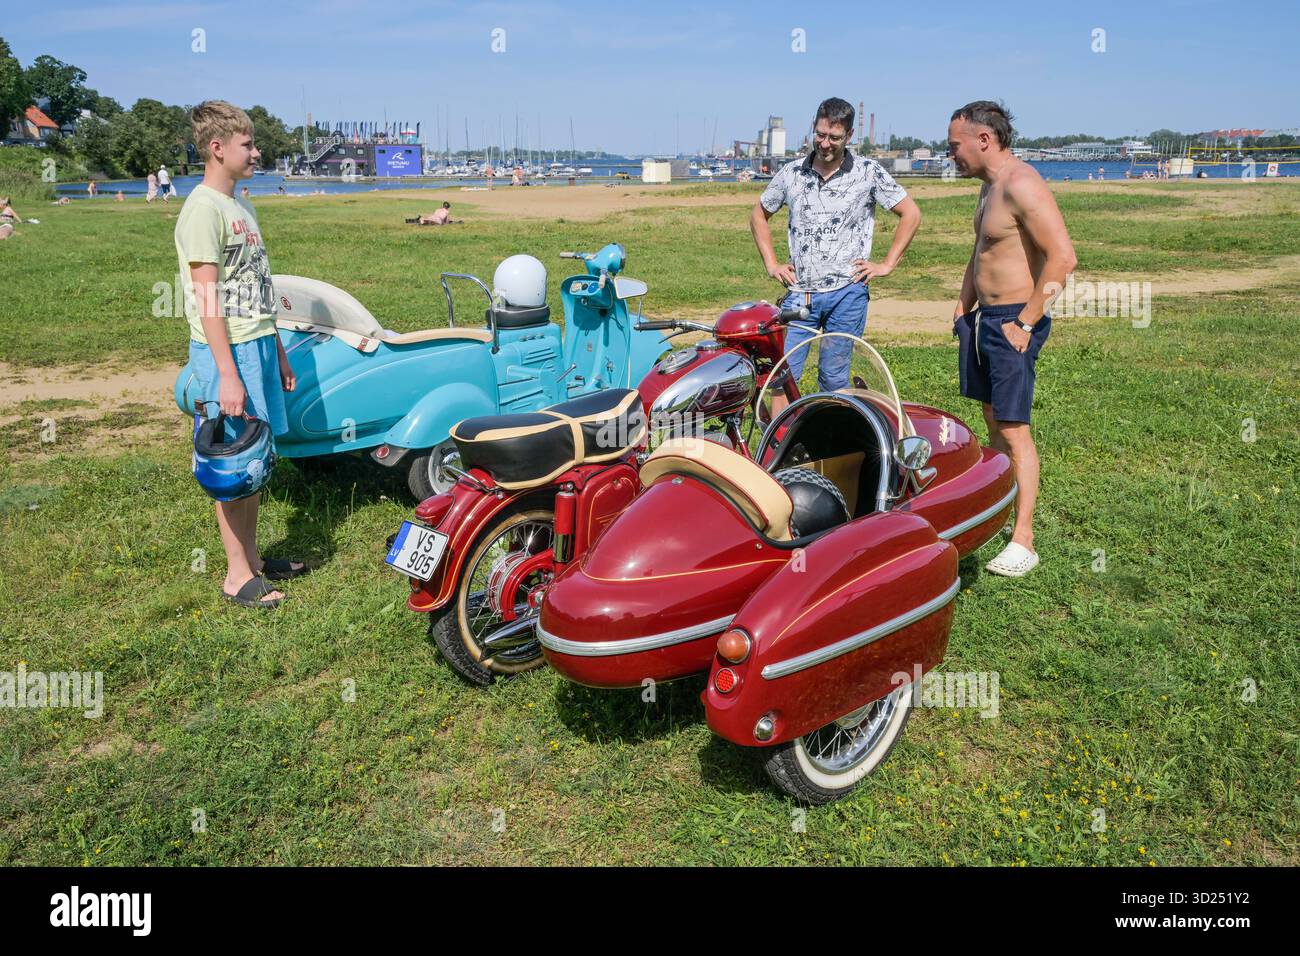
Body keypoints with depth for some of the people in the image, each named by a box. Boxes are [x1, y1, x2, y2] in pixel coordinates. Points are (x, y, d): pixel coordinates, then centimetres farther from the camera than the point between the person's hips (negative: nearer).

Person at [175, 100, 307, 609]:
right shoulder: (203, 209, -13)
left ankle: (252, 557, 25)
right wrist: (228, 375, -21)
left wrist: (278, 353, 19)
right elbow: (208, 297, -18)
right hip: (227, 351, -9)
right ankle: (238, 576, 8)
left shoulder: (240, 205, 15)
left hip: (258, 345, 9)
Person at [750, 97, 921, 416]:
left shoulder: (868, 172, 1)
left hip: (847, 291, -2)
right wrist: (771, 263, 10)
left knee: (832, 378, 2)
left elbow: (910, 213, 6)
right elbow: (759, 215, 21)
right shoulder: (792, 173, 8)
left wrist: (887, 264, 0)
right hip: (799, 291, 2)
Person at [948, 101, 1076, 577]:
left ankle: (1022, 542, 0)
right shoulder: (990, 186, 14)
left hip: (1013, 323, -10)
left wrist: (1025, 323, -21)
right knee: (993, 421, 16)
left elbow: (1062, 258, -25)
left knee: (1013, 430, -7)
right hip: (982, 319, 10)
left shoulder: (1022, 185, -17)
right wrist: (963, 306, 19)